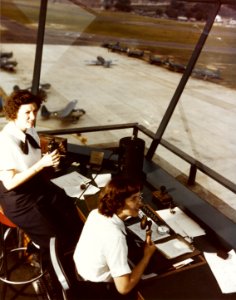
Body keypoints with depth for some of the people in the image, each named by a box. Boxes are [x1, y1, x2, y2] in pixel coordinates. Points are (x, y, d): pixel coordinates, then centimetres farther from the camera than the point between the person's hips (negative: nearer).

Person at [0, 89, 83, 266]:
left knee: (75, 221, -2)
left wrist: (51, 162, -10)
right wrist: (41, 164, -29)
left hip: (40, 186, 7)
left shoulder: (31, 131, -2)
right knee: (57, 240, -9)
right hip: (17, 198, -7)